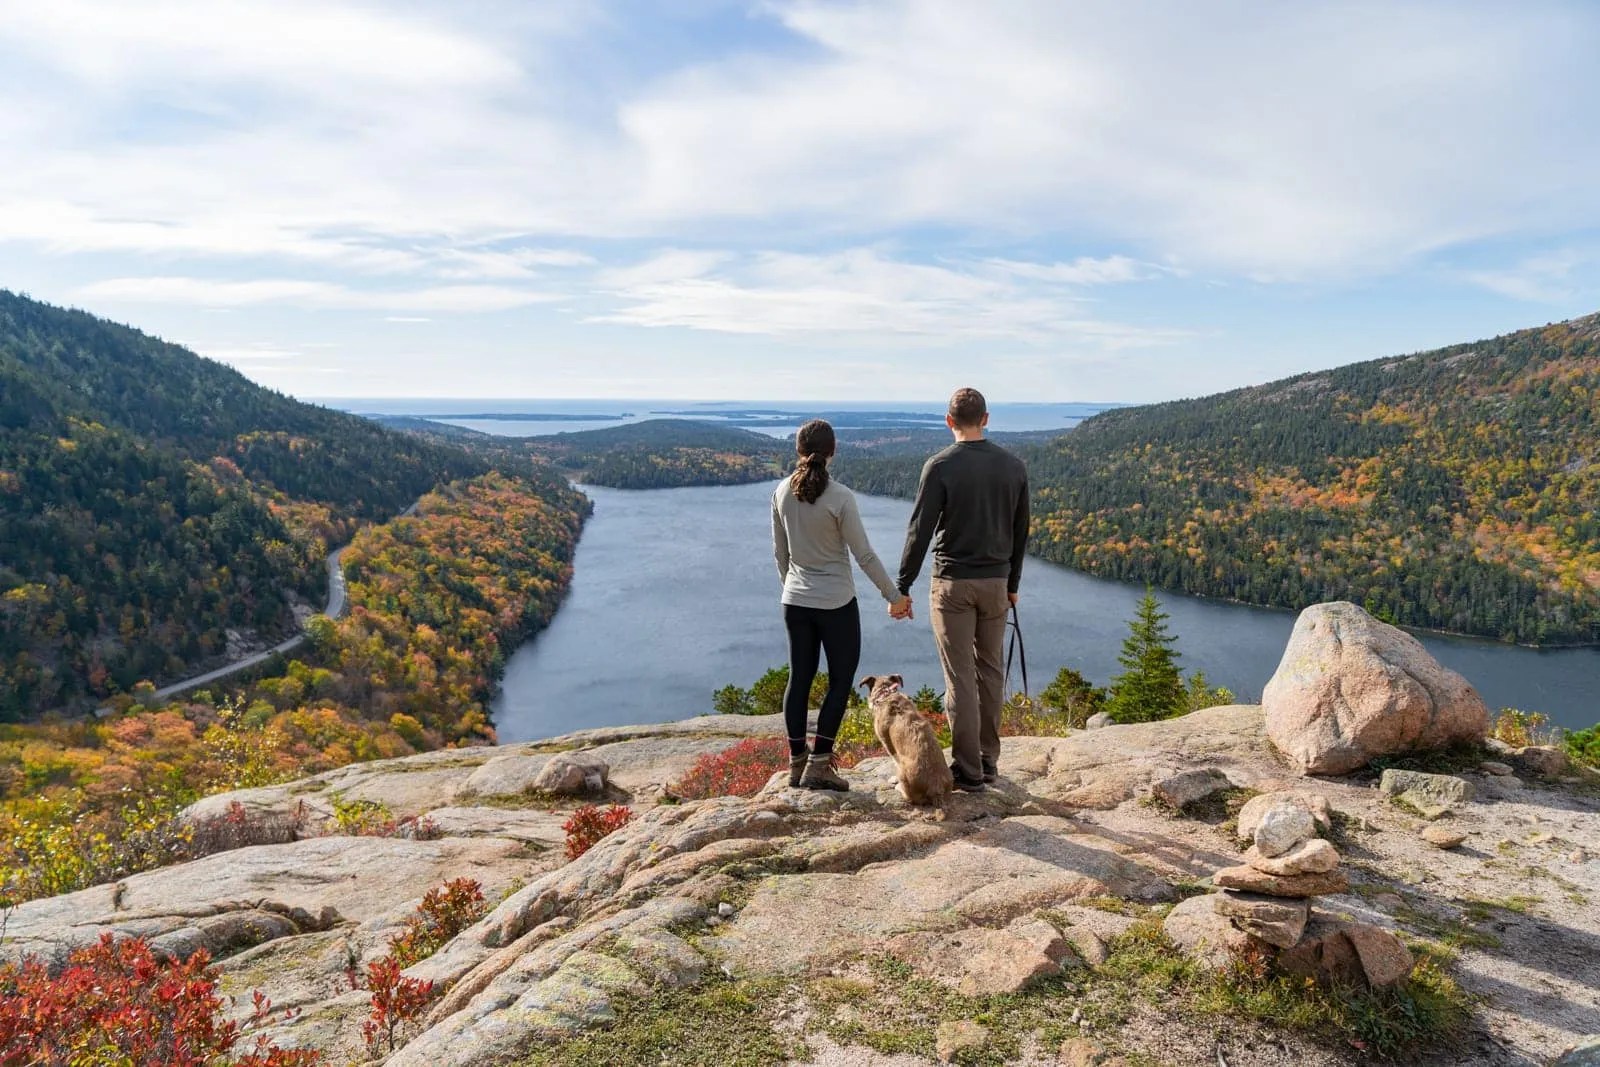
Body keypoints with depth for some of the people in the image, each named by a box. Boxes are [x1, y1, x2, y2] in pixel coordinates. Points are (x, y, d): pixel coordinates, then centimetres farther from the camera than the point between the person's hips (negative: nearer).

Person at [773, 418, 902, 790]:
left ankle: (797, 763, 20)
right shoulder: (840, 497, -17)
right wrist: (894, 595, -2)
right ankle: (818, 764, 6)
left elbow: (780, 551, 9)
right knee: (841, 680, 7)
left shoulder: (783, 493, -1)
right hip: (836, 604, -5)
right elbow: (864, 555, -12)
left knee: (799, 678, 13)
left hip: (795, 602, 5)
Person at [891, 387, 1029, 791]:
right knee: (991, 672, 14)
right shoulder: (1014, 466, 5)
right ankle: (988, 761, 23)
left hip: (952, 583, -4)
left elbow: (920, 531, -12)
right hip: (996, 582, 4)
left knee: (960, 678, 0)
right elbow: (1020, 531, 11)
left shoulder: (940, 467, -10)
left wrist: (902, 589, -5)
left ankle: (968, 771, 5)